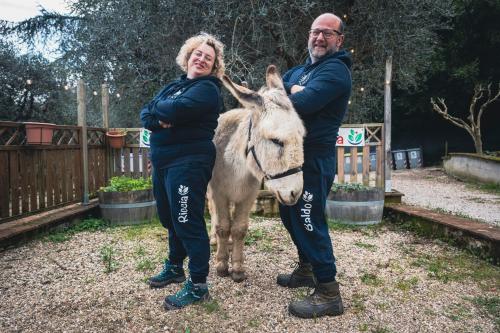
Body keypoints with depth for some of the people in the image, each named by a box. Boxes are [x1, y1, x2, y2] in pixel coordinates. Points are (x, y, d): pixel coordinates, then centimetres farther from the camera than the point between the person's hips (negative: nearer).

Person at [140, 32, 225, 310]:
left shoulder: (207, 88, -7)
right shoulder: (173, 85, 18)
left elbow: (176, 110, -24)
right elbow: (145, 115, 8)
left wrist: (156, 106, -3)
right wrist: (159, 119, -14)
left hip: (187, 163, -9)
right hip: (162, 162, 9)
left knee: (188, 222, -5)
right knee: (170, 219, 19)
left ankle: (198, 286, 6)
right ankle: (174, 268, 38)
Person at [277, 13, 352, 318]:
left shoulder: (335, 70, -11)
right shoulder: (301, 70, 19)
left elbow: (302, 103, -26)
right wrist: (292, 91, -14)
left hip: (314, 159, -9)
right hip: (292, 155, 9)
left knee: (309, 222, -7)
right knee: (291, 215, 18)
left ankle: (329, 294, 4)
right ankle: (306, 270, 36)